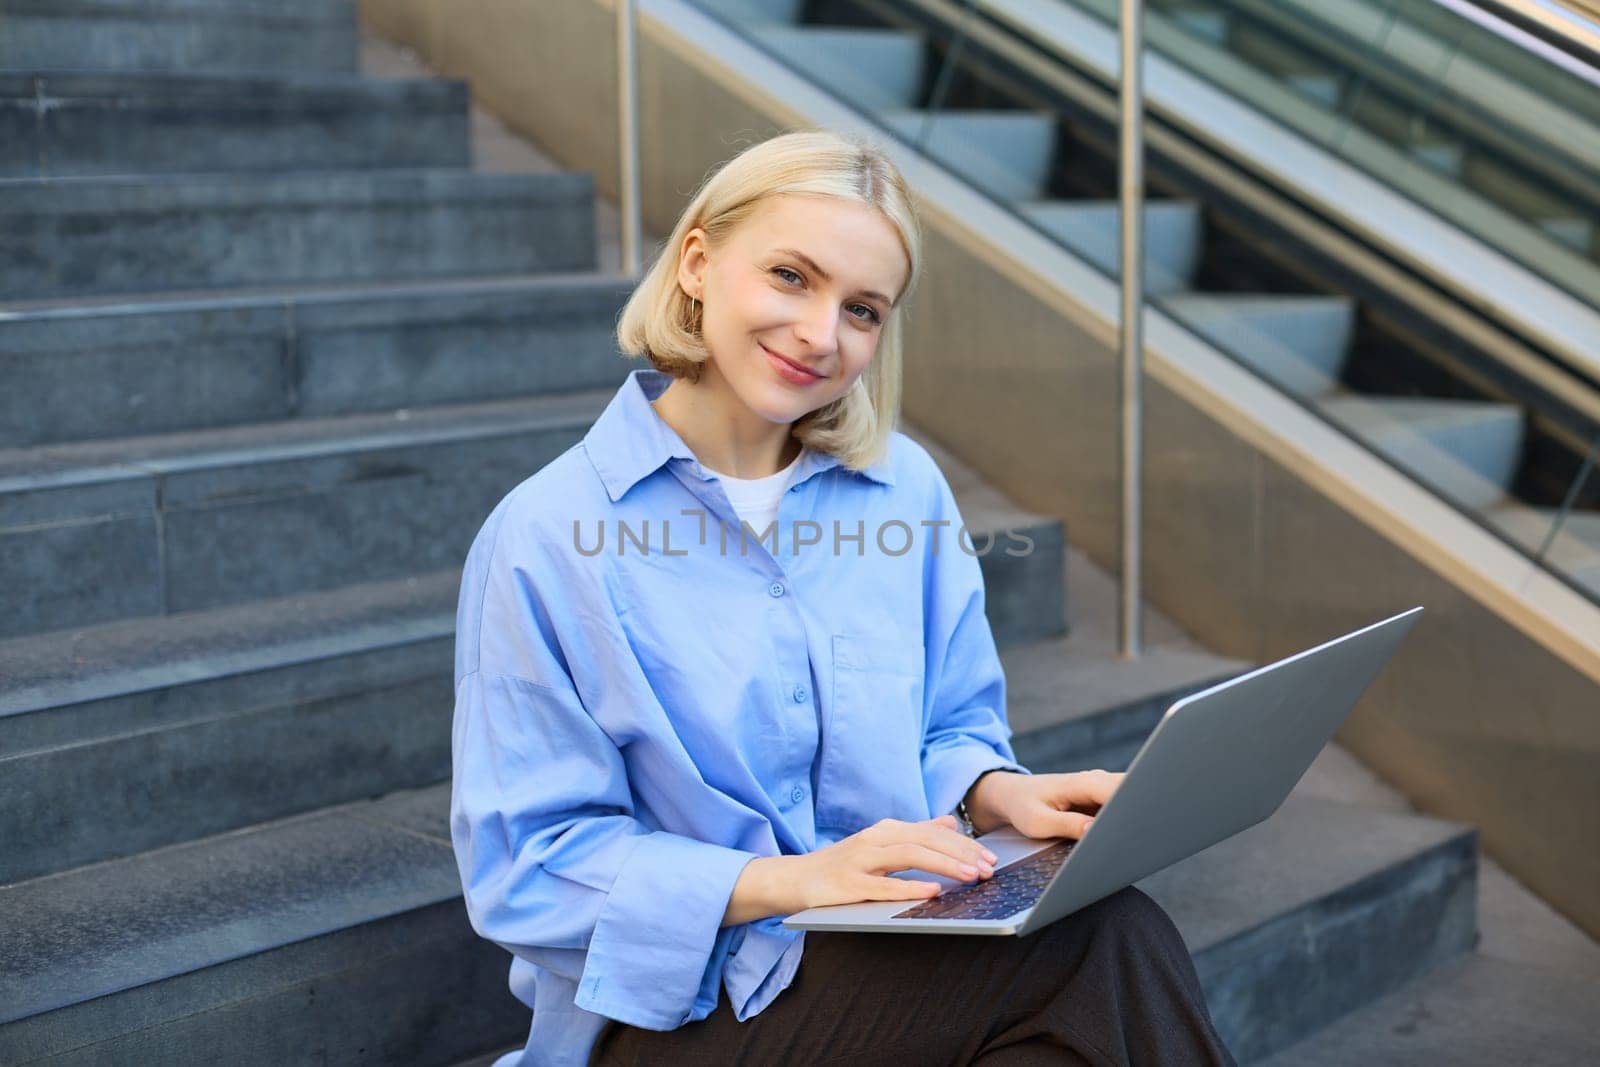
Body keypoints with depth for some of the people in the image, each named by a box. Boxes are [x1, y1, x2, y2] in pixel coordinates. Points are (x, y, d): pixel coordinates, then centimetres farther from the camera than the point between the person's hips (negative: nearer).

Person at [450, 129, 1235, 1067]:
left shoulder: (906, 488, 7)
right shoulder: (547, 537, -8)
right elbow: (524, 865, -10)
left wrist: (1001, 794, -10)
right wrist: (786, 881, -22)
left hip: (897, 963, 5)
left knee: (1115, 931, -30)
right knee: (1104, 948, -29)